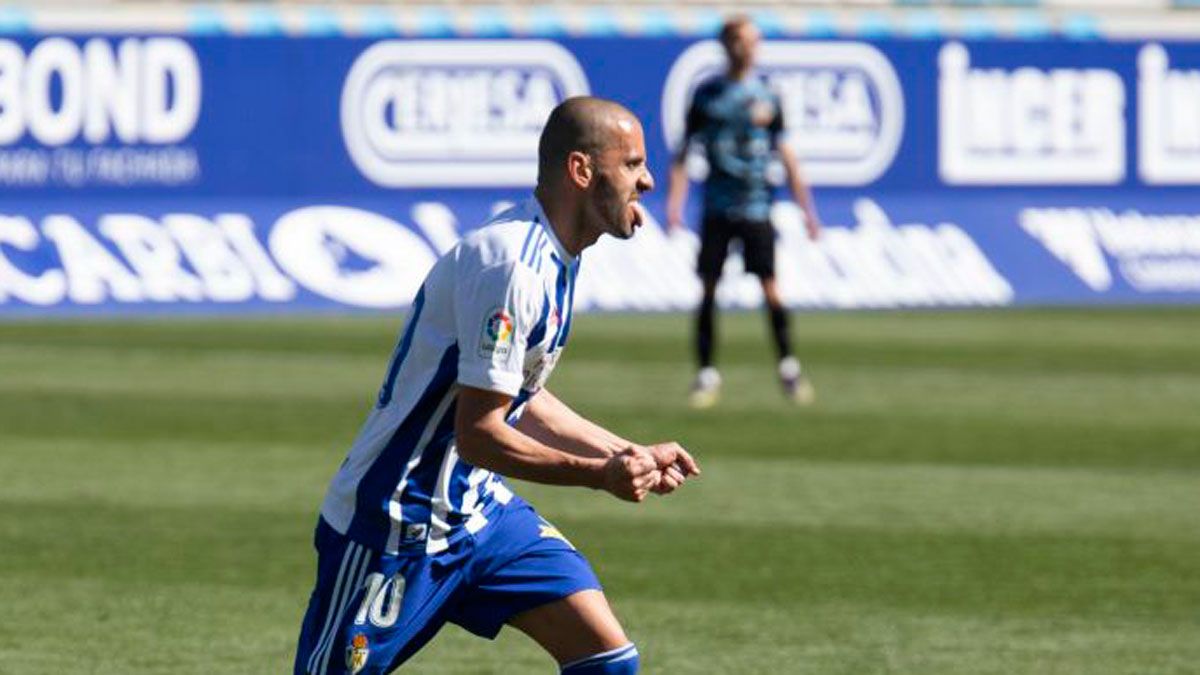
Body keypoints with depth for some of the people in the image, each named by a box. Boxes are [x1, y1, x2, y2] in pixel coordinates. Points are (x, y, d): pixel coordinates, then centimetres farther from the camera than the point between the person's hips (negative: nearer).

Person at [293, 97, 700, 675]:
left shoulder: (552, 258, 7)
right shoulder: (510, 265, -24)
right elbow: (477, 435, -25)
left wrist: (630, 454, 11)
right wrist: (601, 474, -19)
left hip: (476, 508, 9)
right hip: (395, 527, -9)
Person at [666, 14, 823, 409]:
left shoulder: (766, 98, 6)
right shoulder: (706, 95, 4)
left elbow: (785, 156, 10)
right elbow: (684, 152, 5)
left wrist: (806, 209, 8)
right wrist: (675, 202, -6)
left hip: (756, 209, 0)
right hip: (716, 209, 0)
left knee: (769, 287, -6)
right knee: (709, 289, -1)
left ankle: (788, 366, 5)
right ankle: (706, 374, 7)